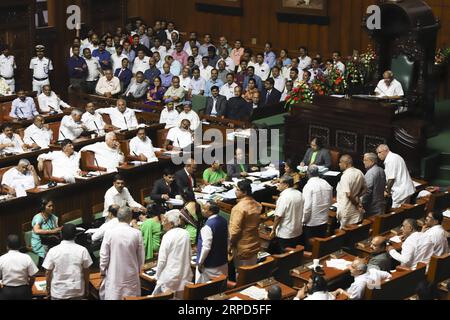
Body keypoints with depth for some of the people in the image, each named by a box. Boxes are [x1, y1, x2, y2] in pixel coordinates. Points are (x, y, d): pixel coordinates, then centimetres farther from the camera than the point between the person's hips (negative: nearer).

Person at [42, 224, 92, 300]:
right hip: (77, 291, 1)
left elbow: (48, 272, -4)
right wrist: (87, 289, 11)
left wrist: (48, 288, 11)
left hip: (58, 292, 0)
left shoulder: (53, 251, -11)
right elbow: (86, 272, -2)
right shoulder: (82, 250, -10)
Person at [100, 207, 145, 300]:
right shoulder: (137, 233, -9)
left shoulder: (109, 233, -12)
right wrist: (138, 270, 17)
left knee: (112, 296, 7)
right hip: (131, 275, 1)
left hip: (114, 275, -1)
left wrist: (103, 271, 9)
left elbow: (104, 255, -6)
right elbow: (141, 256, 0)